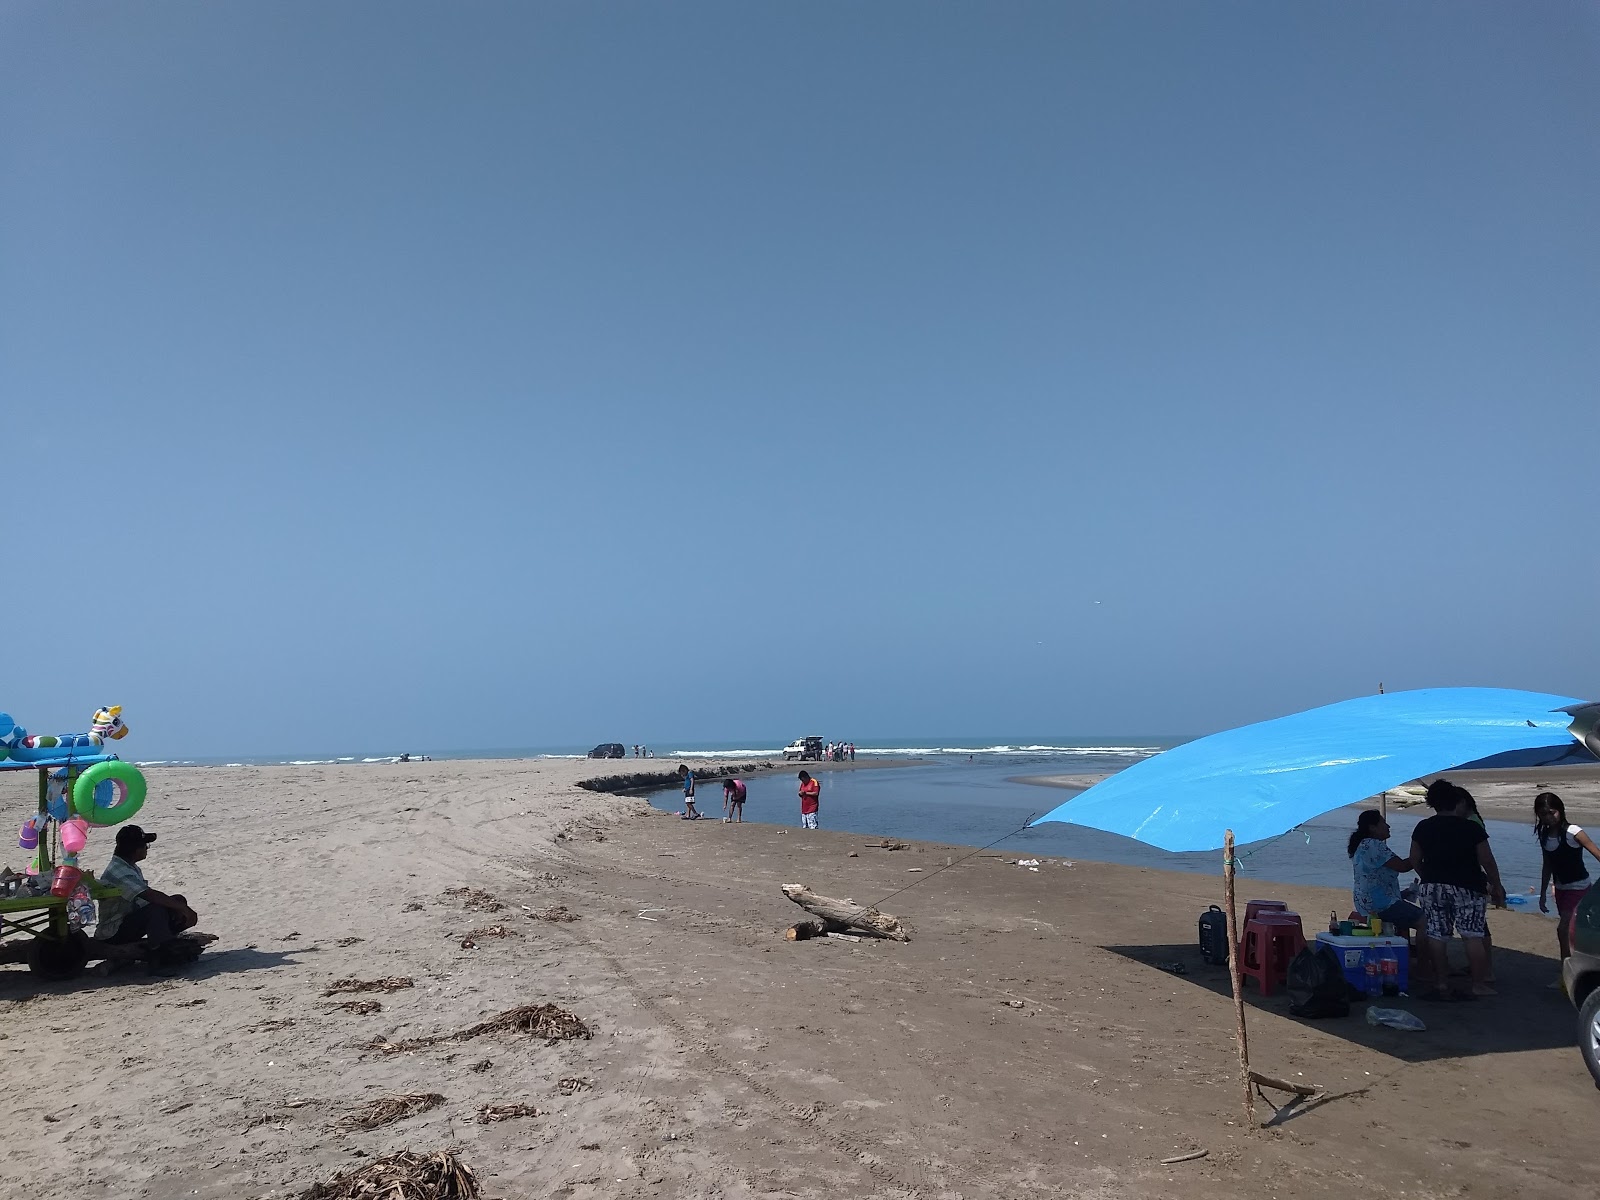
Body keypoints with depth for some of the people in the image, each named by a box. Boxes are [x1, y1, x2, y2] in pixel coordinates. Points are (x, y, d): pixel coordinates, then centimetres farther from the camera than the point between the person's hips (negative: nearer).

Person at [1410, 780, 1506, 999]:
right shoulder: (1472, 828, -7)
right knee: (1473, 936, 6)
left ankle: (1440, 985, 8)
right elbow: (1487, 861, -7)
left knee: (1436, 936, 4)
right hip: (1466, 888, -3)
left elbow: (1415, 861, 6)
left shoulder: (1422, 828, 3)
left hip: (1432, 888, 3)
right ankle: (1479, 985, 9)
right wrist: (1497, 887, 5)